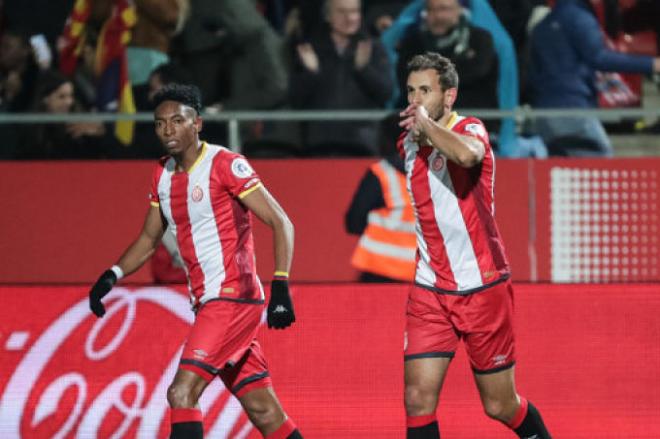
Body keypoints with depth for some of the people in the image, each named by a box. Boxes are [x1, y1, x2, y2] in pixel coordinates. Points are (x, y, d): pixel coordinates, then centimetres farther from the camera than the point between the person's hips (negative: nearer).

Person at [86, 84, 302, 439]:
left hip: (234, 296, -8)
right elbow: (149, 239, 25)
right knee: (263, 410, 8)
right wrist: (112, 276, 7)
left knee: (182, 392, -17)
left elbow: (281, 223, -15)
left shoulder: (225, 165, -11)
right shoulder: (163, 176, 12)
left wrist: (280, 286, -26)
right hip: (207, 303, 8)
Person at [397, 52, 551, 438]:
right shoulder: (408, 144, 7)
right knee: (418, 399, -11)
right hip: (430, 291, 5)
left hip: (483, 288, -5)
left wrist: (425, 122, -30)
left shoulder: (470, 130, -12)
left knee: (501, 406, 7)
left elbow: (467, 155, -40)